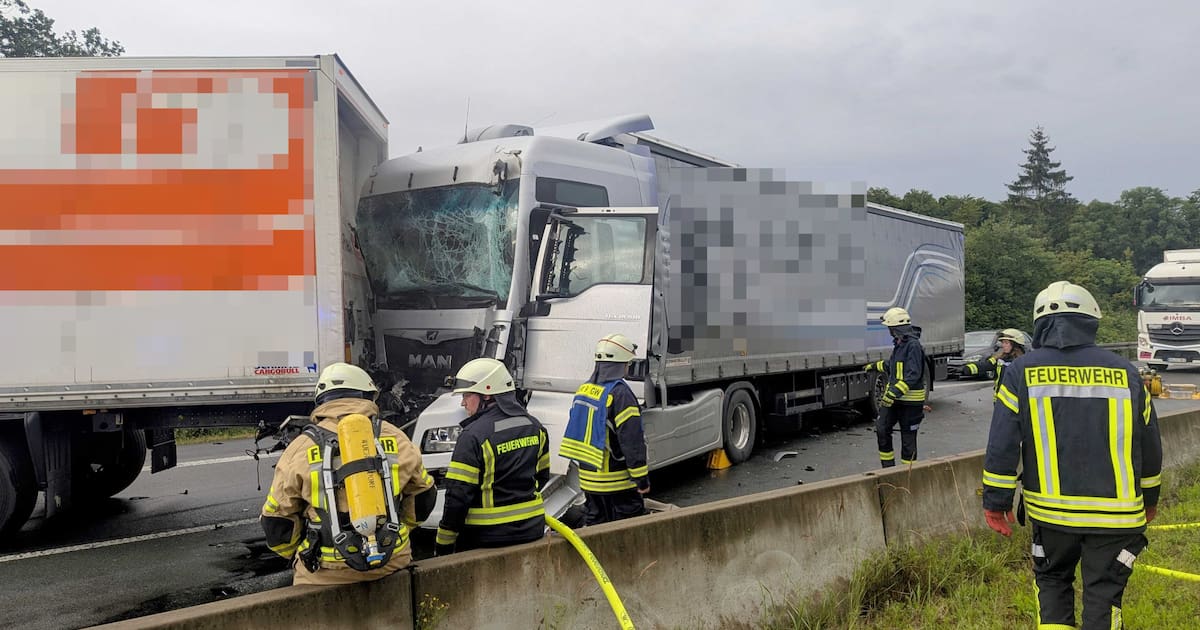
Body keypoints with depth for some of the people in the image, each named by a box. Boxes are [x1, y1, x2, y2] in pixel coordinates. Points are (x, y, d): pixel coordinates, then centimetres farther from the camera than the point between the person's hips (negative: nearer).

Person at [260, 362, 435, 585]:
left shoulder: (301, 448, -1)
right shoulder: (395, 439, 5)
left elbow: (276, 520, 4)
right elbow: (423, 496, 16)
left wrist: (297, 554, 21)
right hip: (391, 565, 2)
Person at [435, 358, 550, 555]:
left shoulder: (474, 435, -16)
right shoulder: (535, 426, 6)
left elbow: (458, 495, -17)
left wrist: (443, 544, -10)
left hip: (487, 536, -7)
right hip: (532, 530, 7)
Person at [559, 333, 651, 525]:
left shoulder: (583, 390, 9)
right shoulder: (620, 394, -17)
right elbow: (632, 441, -19)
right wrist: (642, 478, -15)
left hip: (588, 478, 8)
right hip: (617, 482, -8)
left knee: (594, 524, 16)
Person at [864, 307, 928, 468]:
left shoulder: (913, 345, -20)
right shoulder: (899, 343, 10)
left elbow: (913, 376, -27)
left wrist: (894, 392, -31)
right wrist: (874, 366, 43)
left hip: (910, 401, -9)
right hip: (893, 397, 9)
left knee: (908, 437, 2)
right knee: (882, 429, 5)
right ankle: (888, 468, 15)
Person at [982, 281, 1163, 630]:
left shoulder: (1021, 372, -4)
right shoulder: (1124, 372, 1)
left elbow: (1001, 446, -7)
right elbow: (1150, 446, 10)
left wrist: (996, 502, 2)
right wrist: (1149, 497, 24)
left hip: (1051, 510, 0)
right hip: (1116, 513, 1)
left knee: (1053, 582, 20)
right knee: (1103, 595, 10)